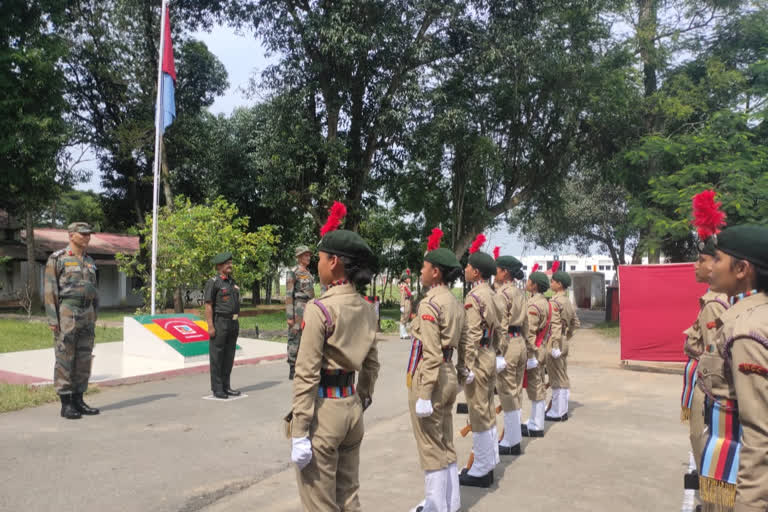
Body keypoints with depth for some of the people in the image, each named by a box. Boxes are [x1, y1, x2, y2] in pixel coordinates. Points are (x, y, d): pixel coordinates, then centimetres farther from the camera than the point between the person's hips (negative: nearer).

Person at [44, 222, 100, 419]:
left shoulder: (89, 261, 15)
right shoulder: (57, 259, -4)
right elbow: (50, 290, -8)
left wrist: (94, 317, 14)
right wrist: (52, 319, -14)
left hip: (87, 314, 6)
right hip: (66, 313, -6)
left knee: (84, 359, 7)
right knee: (65, 359, -2)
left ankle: (78, 401, 15)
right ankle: (66, 404, 4)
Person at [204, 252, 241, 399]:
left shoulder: (232, 282, 14)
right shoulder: (213, 282, -8)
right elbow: (208, 306, -13)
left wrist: (236, 324, 15)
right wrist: (210, 327, -18)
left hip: (233, 323, 7)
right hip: (219, 323, -7)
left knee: (229, 356, 11)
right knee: (216, 357, 0)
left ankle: (226, 387, 19)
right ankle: (217, 389, 6)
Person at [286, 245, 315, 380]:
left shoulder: (308, 273, 16)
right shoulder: (292, 273, -8)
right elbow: (289, 295, -12)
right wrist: (289, 316, -16)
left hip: (309, 308, 8)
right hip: (298, 308, -8)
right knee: (295, 339, -3)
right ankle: (292, 370, 3)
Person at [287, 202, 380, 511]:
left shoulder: (319, 309, -18)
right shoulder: (367, 310, 4)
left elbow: (306, 375, -18)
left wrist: (299, 433, -15)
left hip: (323, 411, -7)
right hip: (352, 408, 7)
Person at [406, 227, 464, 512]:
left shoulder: (429, 304, -18)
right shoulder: (454, 302, 8)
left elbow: (431, 355, -22)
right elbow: (452, 345, 11)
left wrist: (424, 395, -20)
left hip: (430, 378, -9)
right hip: (449, 376, 9)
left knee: (431, 449, 4)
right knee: (446, 444, 18)